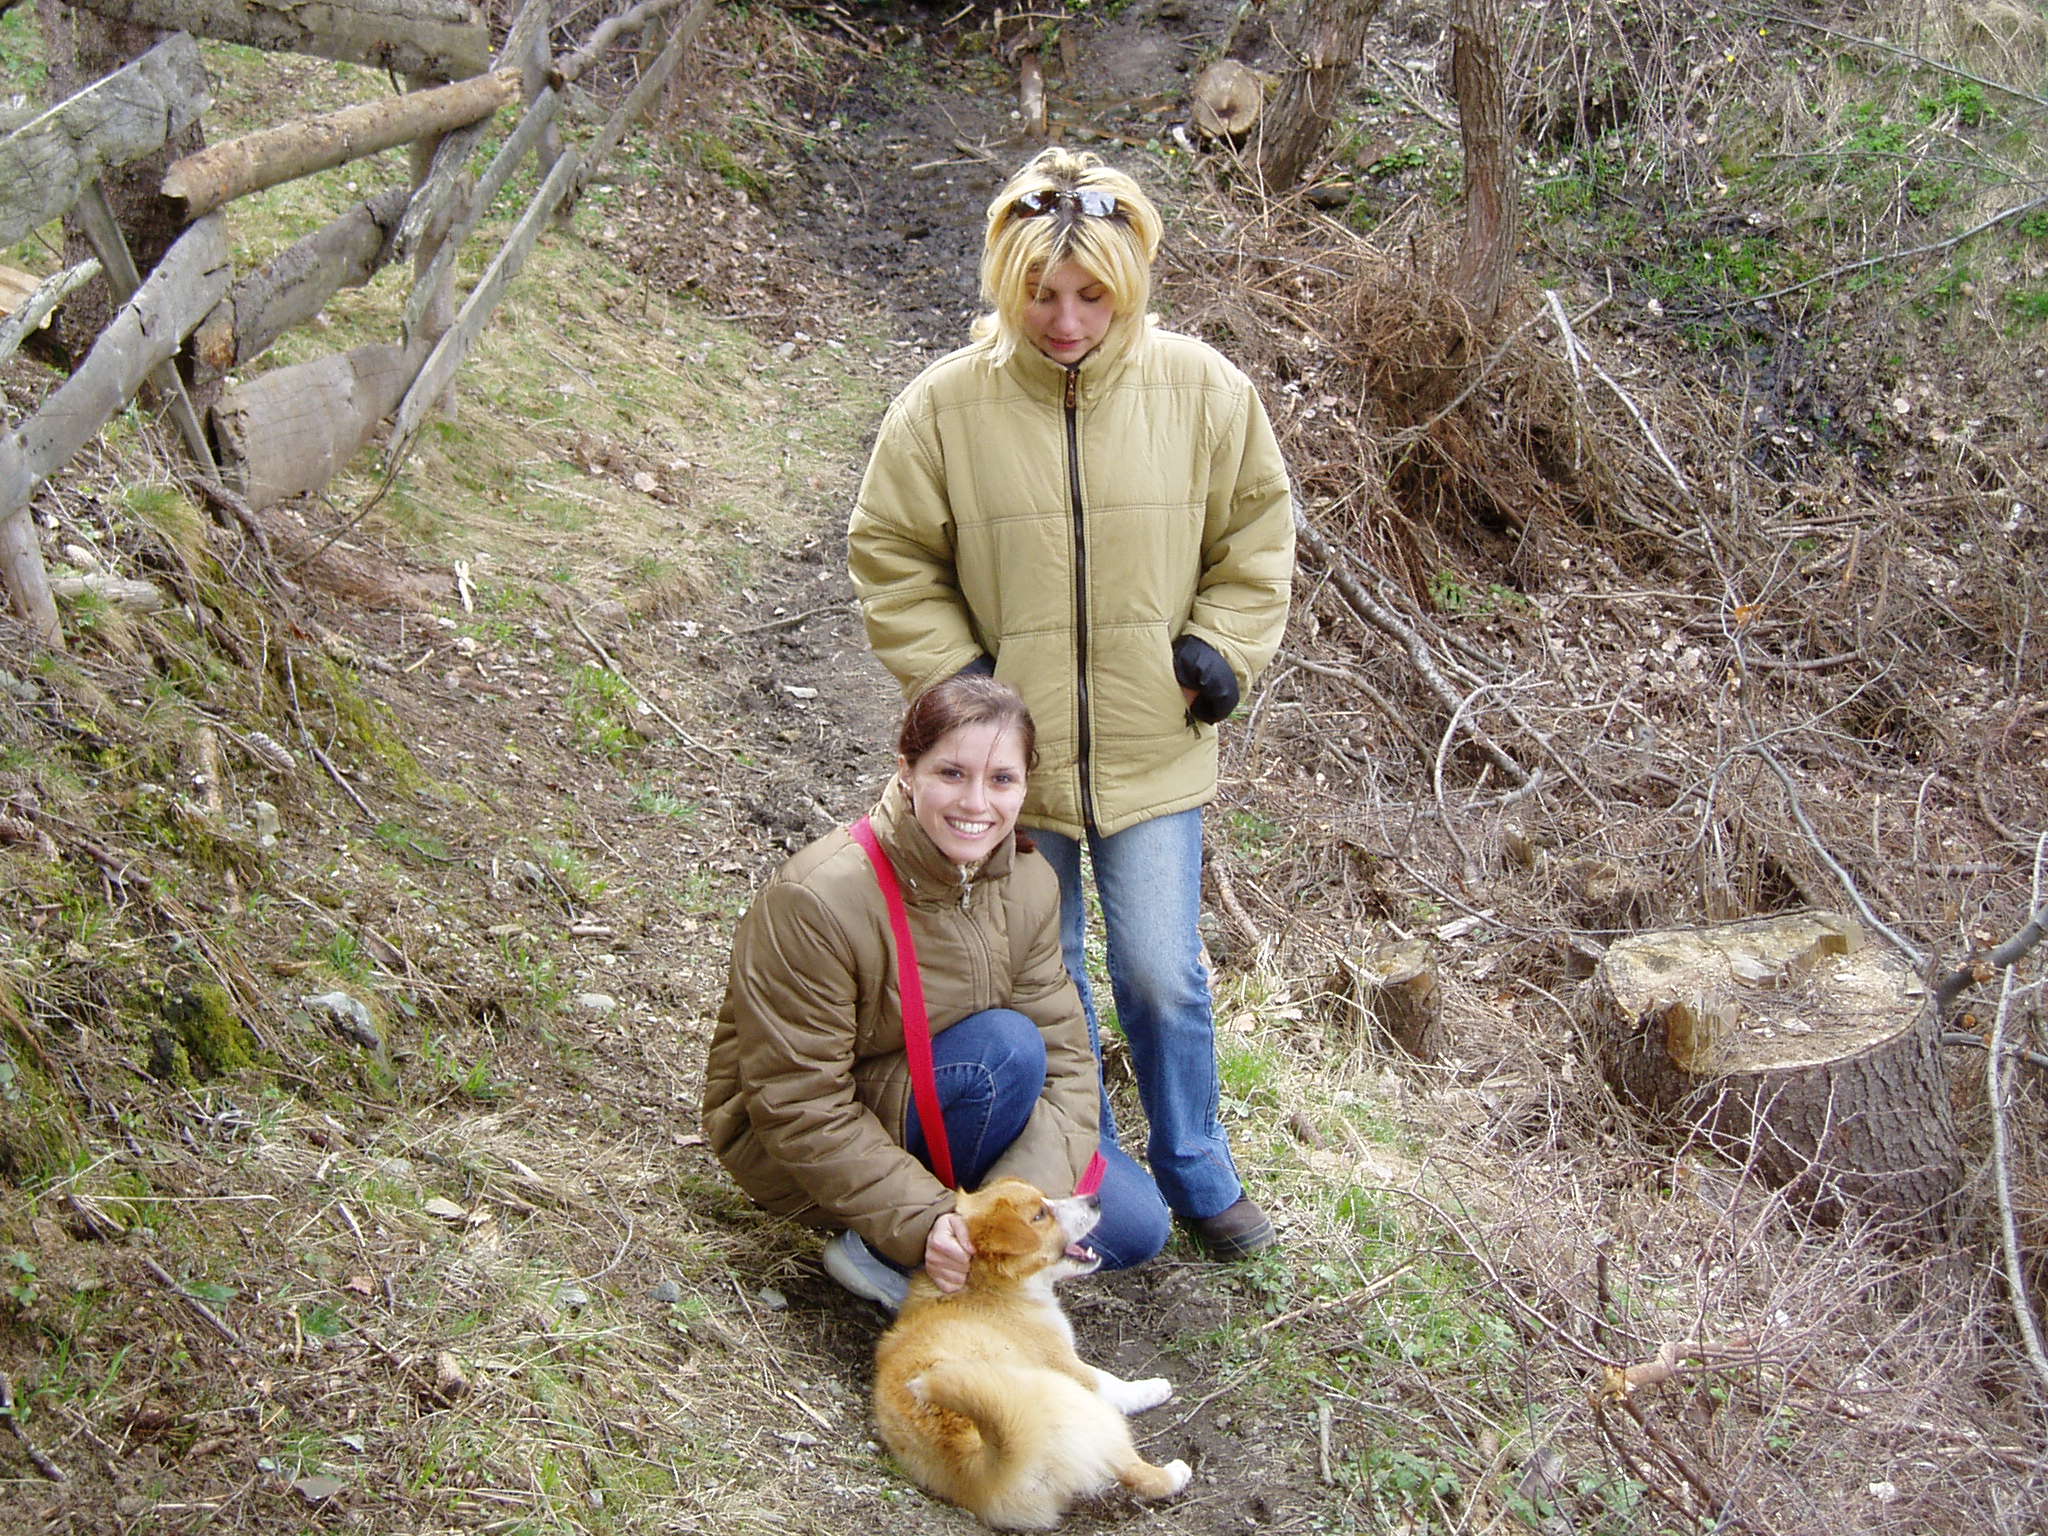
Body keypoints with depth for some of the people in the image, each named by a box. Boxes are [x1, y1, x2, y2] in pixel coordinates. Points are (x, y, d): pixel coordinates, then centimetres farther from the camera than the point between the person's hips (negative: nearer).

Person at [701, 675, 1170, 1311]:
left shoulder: (1029, 884, -9)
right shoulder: (814, 900, -29)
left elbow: (1064, 1059, -12)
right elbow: (800, 1109, -26)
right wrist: (922, 1221, -35)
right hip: (790, 1148, -6)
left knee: (1137, 1226, -6)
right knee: (1006, 1044, -29)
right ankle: (887, 1254, -13)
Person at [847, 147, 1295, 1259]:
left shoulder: (1200, 388, -6)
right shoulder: (946, 404, -11)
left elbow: (1255, 530, 7)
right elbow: (892, 558, 0)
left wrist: (1221, 646, -3)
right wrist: (951, 675, -7)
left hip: (1154, 747, 0)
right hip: (1016, 751, 0)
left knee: (1162, 976, 2)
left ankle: (1196, 1173, 27)